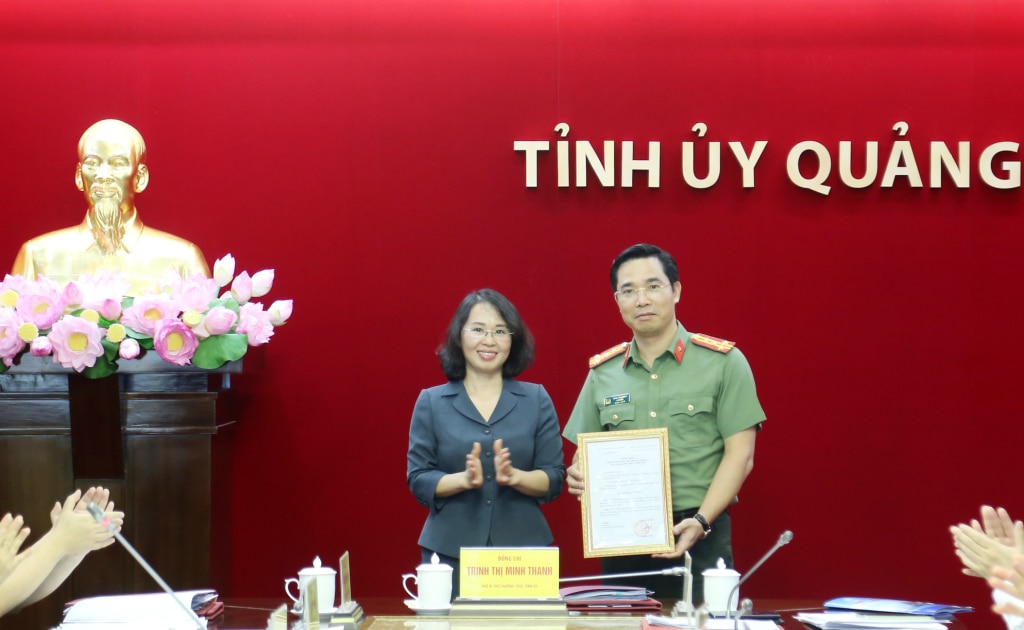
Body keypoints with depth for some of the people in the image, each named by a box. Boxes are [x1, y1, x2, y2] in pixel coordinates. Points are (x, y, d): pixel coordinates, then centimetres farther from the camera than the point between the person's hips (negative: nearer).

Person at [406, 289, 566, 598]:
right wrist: (464, 479, -17)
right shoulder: (431, 402, 6)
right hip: (450, 553, 0)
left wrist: (514, 477, -17)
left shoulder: (537, 400, 7)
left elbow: (554, 479, 2)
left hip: (524, 550, 1)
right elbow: (418, 480, 1)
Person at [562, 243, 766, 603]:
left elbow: (739, 454, -4)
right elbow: (584, 453, 14)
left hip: (700, 537, -3)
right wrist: (579, 476, -9)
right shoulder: (602, 371, 9)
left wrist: (701, 522, -16)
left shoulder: (723, 361, -1)